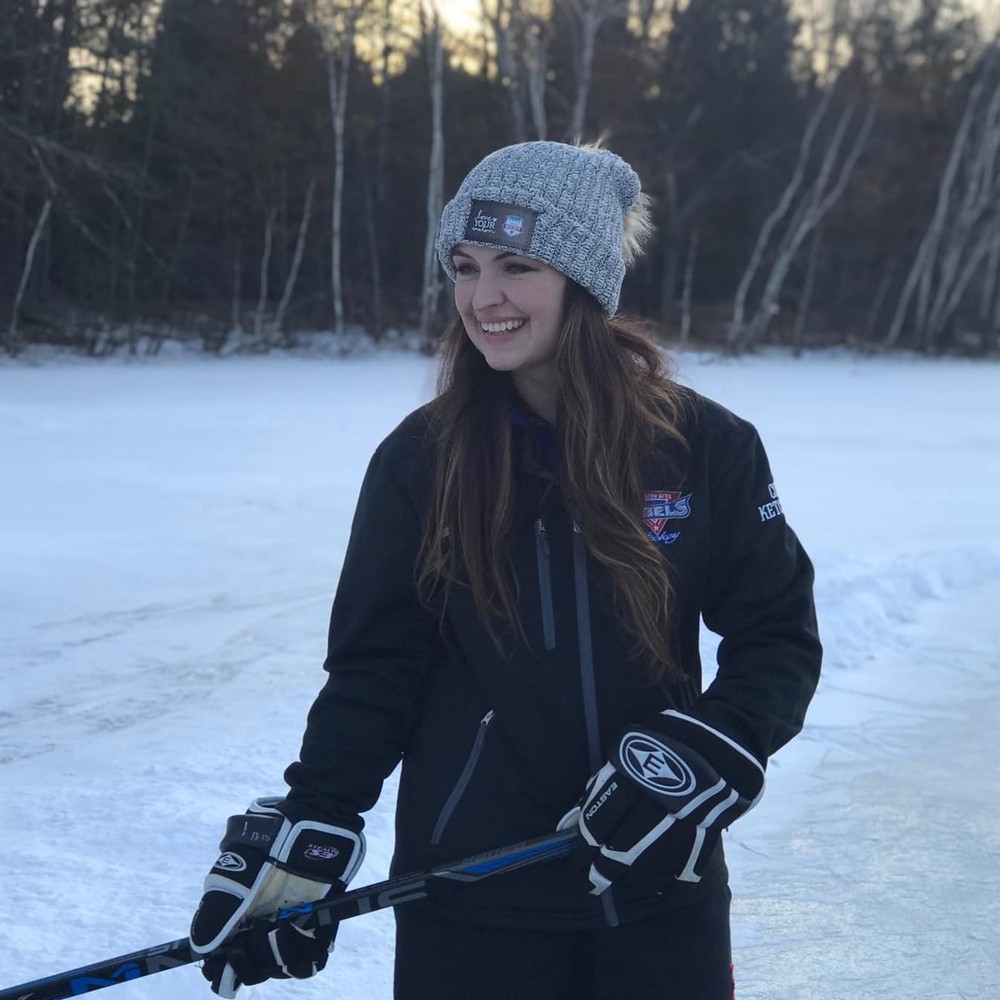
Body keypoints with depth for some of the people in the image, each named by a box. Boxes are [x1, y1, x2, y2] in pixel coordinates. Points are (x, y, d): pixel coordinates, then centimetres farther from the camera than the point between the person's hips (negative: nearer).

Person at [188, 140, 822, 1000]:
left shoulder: (705, 447, -6)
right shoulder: (420, 460, -4)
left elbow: (778, 637, 0)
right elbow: (373, 670, 0)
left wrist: (702, 757, -16)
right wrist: (308, 834, -10)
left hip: (660, 887, 0)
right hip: (466, 899, 0)